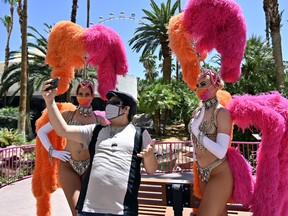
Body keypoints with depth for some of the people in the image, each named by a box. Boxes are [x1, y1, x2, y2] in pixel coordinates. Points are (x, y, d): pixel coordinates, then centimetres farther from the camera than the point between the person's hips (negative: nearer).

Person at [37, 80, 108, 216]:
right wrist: (52, 151, -2)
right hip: (68, 166, -1)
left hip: (90, 167, 1)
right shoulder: (68, 115, 4)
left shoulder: (99, 119, 6)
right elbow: (41, 131, 7)